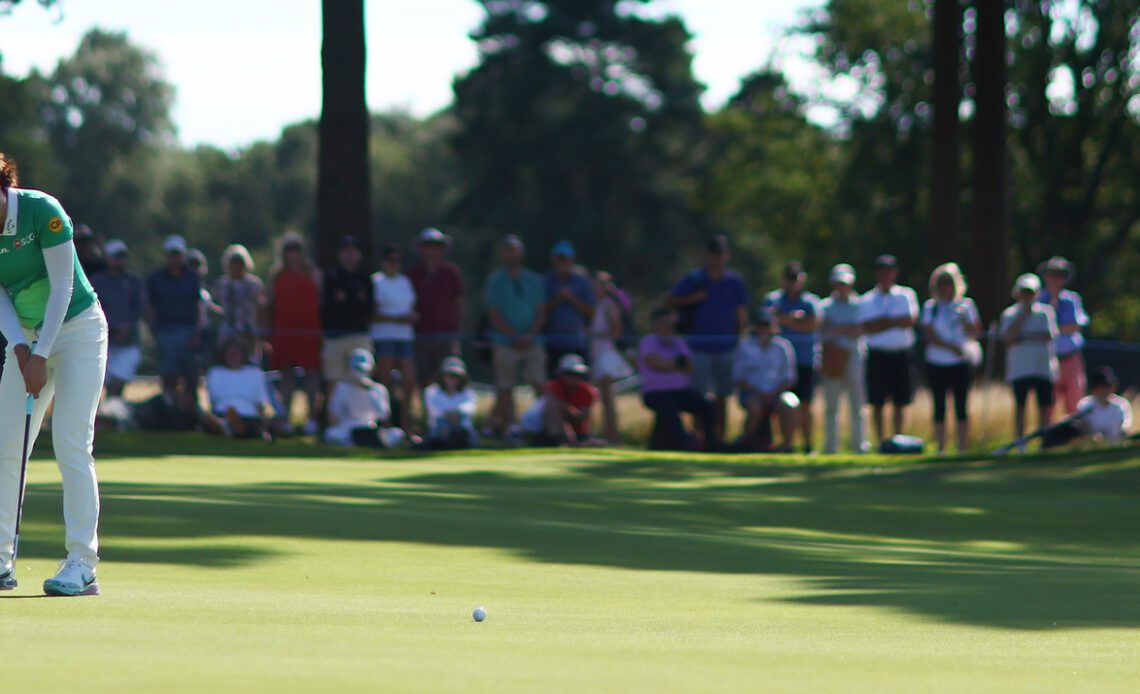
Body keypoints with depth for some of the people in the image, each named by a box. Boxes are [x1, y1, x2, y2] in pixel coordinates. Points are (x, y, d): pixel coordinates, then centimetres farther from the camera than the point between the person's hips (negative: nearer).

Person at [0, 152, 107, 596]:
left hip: (77, 328, -6)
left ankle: (82, 566, -12)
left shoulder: (42, 211, -21)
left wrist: (41, 355, -19)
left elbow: (62, 285, -18)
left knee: (71, 445, -13)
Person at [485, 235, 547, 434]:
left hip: (532, 341, 2)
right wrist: (516, 337, -10)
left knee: (540, 385, -10)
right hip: (505, 344, -2)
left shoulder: (534, 280, 12)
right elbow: (494, 317, 0)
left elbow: (541, 313, 9)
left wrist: (529, 336, -7)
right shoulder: (495, 281, 5)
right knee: (505, 390, -3)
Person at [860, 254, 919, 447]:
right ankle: (880, 441, 3)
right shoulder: (868, 300, 7)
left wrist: (883, 322, -9)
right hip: (878, 355, 0)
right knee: (877, 403, -1)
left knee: (900, 402, 2)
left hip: (901, 355, 0)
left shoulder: (906, 295, 8)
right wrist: (895, 322, -10)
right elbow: (868, 328, -7)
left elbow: (911, 319, -8)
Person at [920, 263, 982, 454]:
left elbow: (975, 333, 4)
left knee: (961, 405, -5)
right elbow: (930, 336, -2)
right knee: (939, 406, 0)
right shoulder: (930, 307, 7)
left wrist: (964, 321, -15)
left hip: (962, 362, -1)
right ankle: (941, 448, 4)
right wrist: (951, 347, -15)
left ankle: (963, 446, -3)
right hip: (937, 363, 1)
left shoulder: (966, 305, 7)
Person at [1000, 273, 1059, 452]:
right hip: (1019, 368, 0)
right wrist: (1023, 314, -7)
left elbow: (1049, 335, -6)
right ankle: (1020, 444, -1)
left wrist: (1022, 338, -7)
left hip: (1044, 368, 0)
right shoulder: (1010, 314, 8)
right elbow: (1008, 337, -8)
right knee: (1020, 406, -3)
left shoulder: (1045, 311, 8)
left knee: (1045, 406, 0)